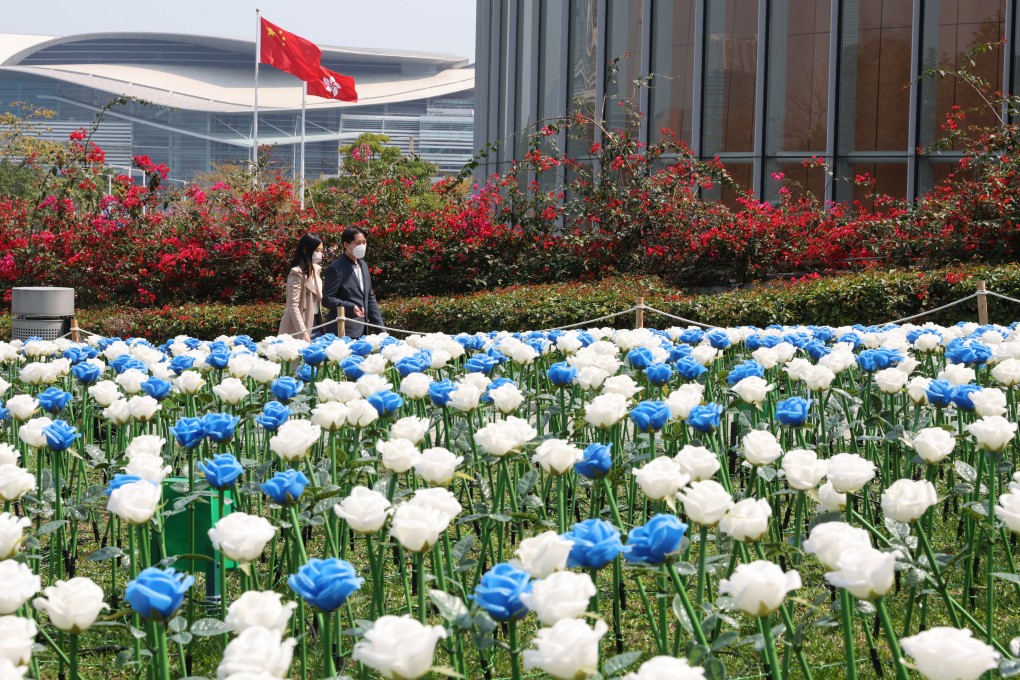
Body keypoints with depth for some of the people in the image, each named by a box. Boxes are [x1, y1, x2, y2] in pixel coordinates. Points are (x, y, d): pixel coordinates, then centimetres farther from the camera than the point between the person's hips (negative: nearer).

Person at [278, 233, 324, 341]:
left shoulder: (316, 269, 10)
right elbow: (293, 306, -19)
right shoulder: (297, 273, -14)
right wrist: (303, 333, -24)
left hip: (316, 322, 8)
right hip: (300, 326, -8)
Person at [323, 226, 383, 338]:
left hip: (363, 330, 7)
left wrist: (380, 327, 12)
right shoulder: (336, 269, -8)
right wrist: (350, 307, -22)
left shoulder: (363, 266, 16)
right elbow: (326, 299, -10)